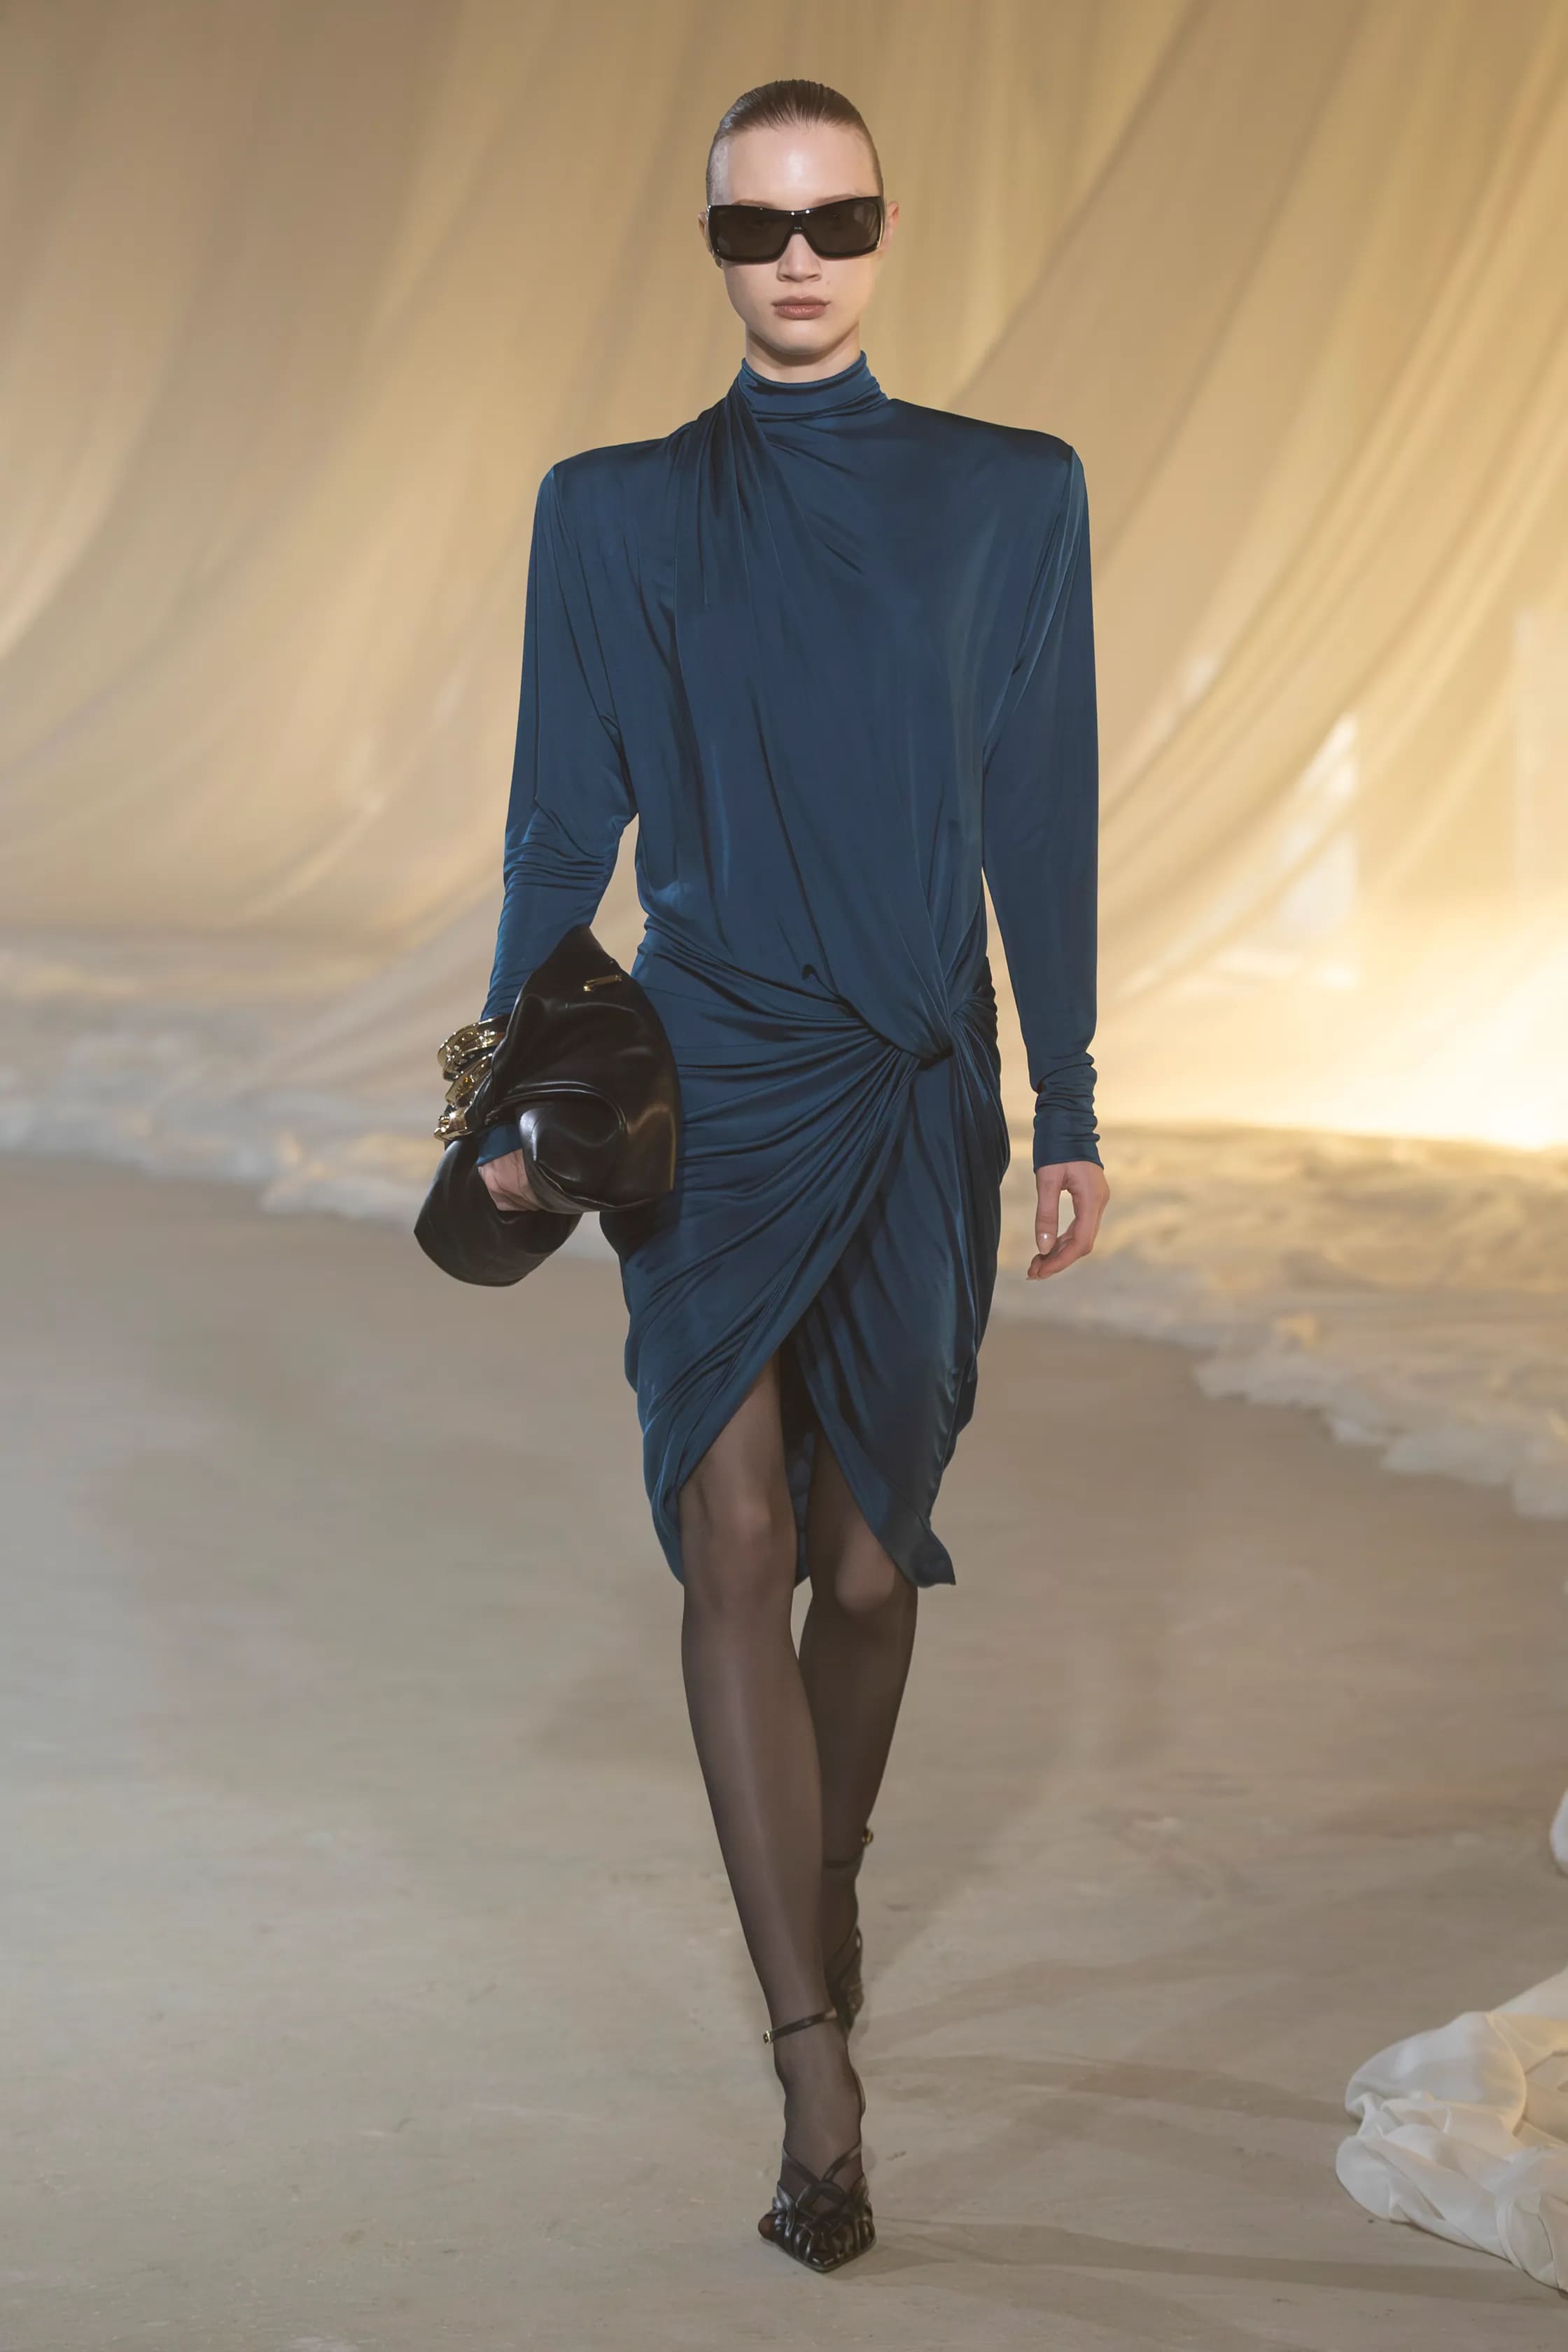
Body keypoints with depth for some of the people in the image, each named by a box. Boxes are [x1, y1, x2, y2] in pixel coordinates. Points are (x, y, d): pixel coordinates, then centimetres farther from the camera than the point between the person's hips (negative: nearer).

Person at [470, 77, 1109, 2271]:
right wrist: (518, 1102, 6)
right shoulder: (614, 509, 6)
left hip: (919, 1096, 1)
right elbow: (565, 822, 8)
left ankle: (826, 1889, 36)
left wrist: (1070, 1108, 4)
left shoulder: (1011, 495, 6)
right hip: (712, 1083, -1)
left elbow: (1045, 822, 5)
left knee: (867, 1557, 7)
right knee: (738, 1529, -14)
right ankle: (819, 2065, -16)